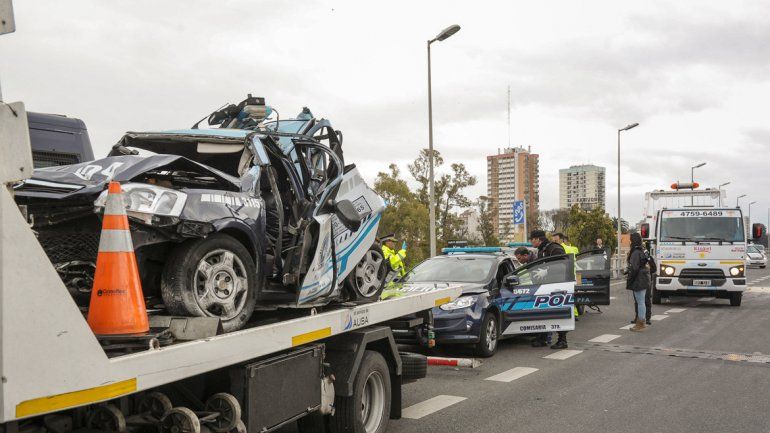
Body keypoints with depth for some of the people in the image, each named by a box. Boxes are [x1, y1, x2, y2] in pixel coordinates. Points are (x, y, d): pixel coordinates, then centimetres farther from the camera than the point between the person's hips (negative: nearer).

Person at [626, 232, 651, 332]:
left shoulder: (636, 253, -17)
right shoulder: (643, 251, 13)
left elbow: (634, 268, -22)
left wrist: (629, 279, -12)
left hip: (638, 281, -10)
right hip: (644, 280, 10)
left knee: (640, 302, -4)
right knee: (640, 302, 17)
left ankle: (640, 324, 1)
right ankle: (641, 322, 26)